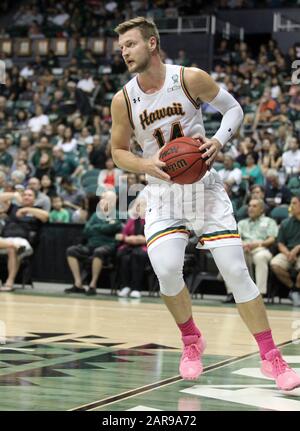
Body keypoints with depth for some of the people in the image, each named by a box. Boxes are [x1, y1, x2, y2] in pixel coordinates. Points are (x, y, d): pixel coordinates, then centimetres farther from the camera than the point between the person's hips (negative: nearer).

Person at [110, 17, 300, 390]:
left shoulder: (190, 79, -11)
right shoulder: (123, 100, -7)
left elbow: (233, 108, 2)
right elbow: (118, 152, 5)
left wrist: (218, 141, -16)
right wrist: (147, 165, -15)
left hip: (204, 186, -1)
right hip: (162, 194, 1)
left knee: (236, 270, -6)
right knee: (166, 269, -21)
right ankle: (191, 341, 8)